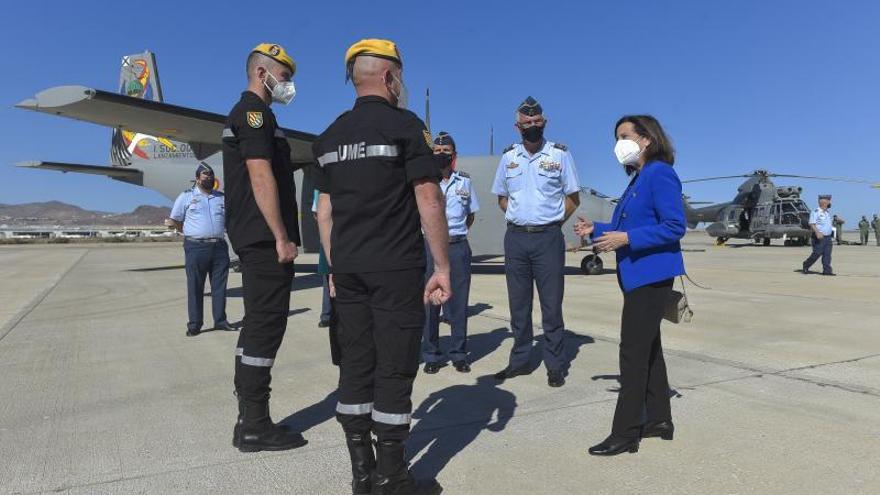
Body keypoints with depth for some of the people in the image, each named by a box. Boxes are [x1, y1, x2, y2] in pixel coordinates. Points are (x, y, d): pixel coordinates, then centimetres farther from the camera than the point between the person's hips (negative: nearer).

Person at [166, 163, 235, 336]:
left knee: (219, 286, 6)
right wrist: (172, 224, -7)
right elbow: (177, 222, 9)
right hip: (196, 247, -3)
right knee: (195, 287, 0)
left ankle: (220, 320, 15)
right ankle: (194, 324, 7)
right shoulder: (186, 197, 7)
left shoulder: (222, 198, 16)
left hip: (219, 246, 3)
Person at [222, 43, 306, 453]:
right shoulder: (255, 112, -7)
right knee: (266, 327, -7)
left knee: (258, 326, 12)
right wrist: (282, 237, -20)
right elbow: (261, 176, -18)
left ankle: (249, 420, 19)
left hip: (254, 240, 11)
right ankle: (255, 427, 0)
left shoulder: (243, 114, 24)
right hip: (265, 239, -11)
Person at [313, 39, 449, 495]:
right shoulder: (405, 125, -5)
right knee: (394, 368, 1)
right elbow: (428, 200, -11)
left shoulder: (330, 137, 13)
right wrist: (442, 266, -7)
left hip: (348, 269, 6)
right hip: (397, 268, -6)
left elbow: (324, 210, 13)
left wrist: (335, 266, 18)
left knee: (356, 366, 10)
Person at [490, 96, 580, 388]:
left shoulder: (560, 154, 2)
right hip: (515, 237, 3)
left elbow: (573, 198, 5)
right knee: (518, 303, 9)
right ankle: (519, 361, 20)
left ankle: (555, 366, 9)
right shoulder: (509, 157, 10)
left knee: (551, 304, -1)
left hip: (548, 238, -3)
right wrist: (518, 219, 5)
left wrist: (553, 222, -3)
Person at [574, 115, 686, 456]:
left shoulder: (660, 174, -12)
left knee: (634, 351, -6)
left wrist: (626, 239, -24)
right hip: (638, 275, 10)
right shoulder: (638, 179, 16)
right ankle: (659, 420, 27)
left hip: (651, 275, -10)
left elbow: (674, 226, -20)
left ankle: (625, 433, 3)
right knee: (647, 348, 15)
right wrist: (596, 230, 9)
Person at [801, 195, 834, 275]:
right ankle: (805, 266, 11)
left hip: (828, 237, 8)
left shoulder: (827, 213, 17)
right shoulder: (815, 212, -9)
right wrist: (817, 232, -30)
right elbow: (812, 224, -18)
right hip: (819, 238, -7)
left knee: (827, 254, 0)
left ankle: (827, 270, 0)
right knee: (817, 253, -6)